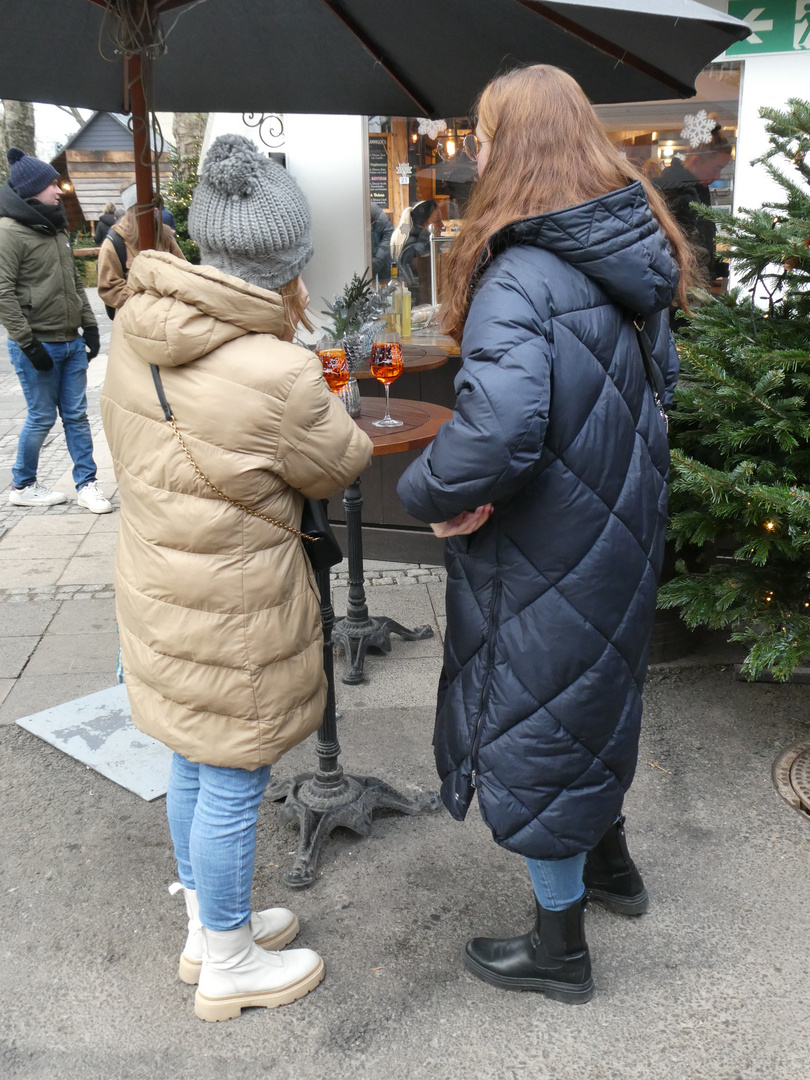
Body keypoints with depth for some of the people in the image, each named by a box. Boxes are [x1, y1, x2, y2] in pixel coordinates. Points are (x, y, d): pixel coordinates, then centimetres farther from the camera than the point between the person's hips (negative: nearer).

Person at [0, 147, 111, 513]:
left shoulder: (56, 228, 14)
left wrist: (89, 326, 13)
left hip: (71, 342, 7)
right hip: (38, 346, -7)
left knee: (76, 415, 8)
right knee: (41, 417, 2)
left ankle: (86, 483, 16)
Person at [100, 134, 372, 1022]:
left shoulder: (133, 331, -4)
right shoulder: (275, 373, -28)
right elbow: (340, 467, -12)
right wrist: (316, 391, 6)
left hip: (159, 584, 8)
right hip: (233, 608, -8)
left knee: (193, 763, 24)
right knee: (232, 783, 10)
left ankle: (207, 928, 46)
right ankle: (227, 965, 33)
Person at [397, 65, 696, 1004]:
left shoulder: (520, 277, -26)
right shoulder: (629, 259, 3)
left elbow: (499, 426, -41)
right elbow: (662, 375, 16)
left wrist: (431, 491, -24)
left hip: (546, 553, -8)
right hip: (620, 529, 9)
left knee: (533, 725, 9)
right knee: (595, 690, 27)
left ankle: (558, 950, 29)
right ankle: (610, 862, 50)